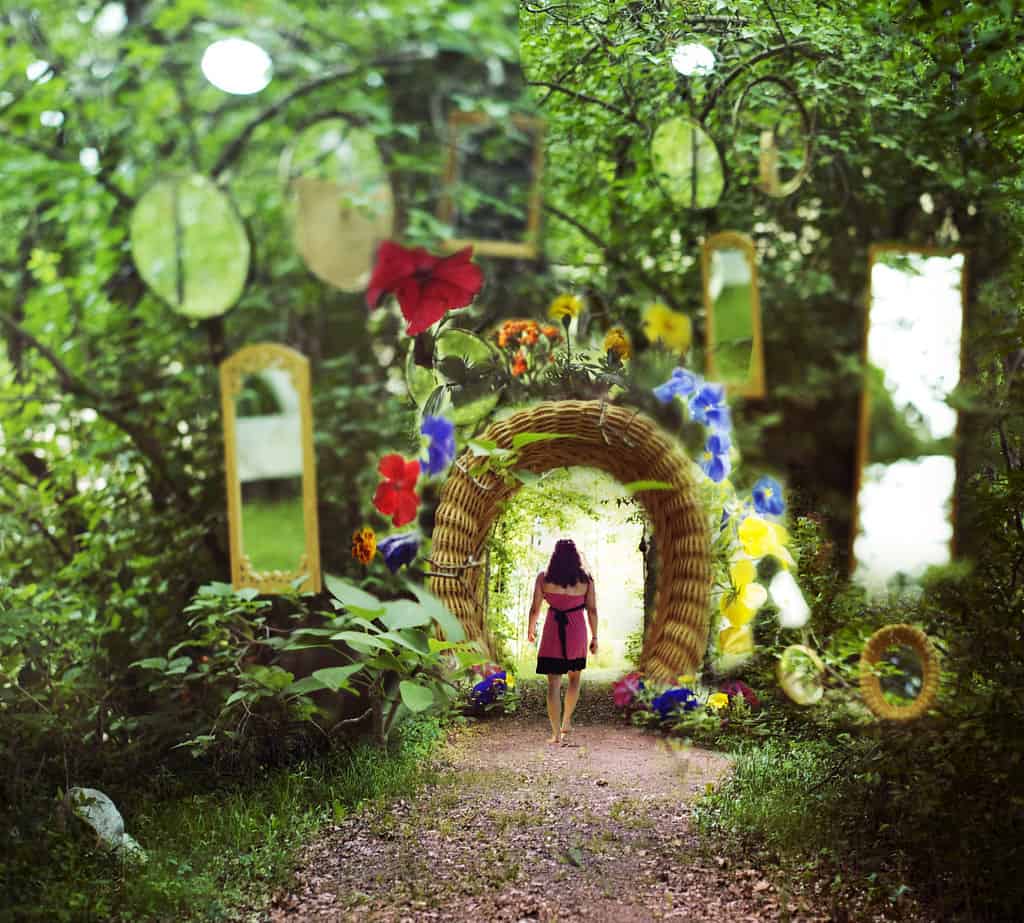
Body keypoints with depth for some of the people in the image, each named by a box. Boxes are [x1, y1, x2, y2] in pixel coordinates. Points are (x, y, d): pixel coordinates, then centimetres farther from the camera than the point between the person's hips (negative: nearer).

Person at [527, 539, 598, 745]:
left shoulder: (543, 577, -2)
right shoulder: (586, 578, -1)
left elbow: (535, 608, 0)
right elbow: (592, 610, 0)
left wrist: (531, 629, 18)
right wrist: (594, 637, 9)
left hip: (553, 632, -1)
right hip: (577, 632, 1)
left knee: (553, 683, 2)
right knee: (574, 677, 24)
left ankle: (556, 734, -1)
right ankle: (566, 722, 29)